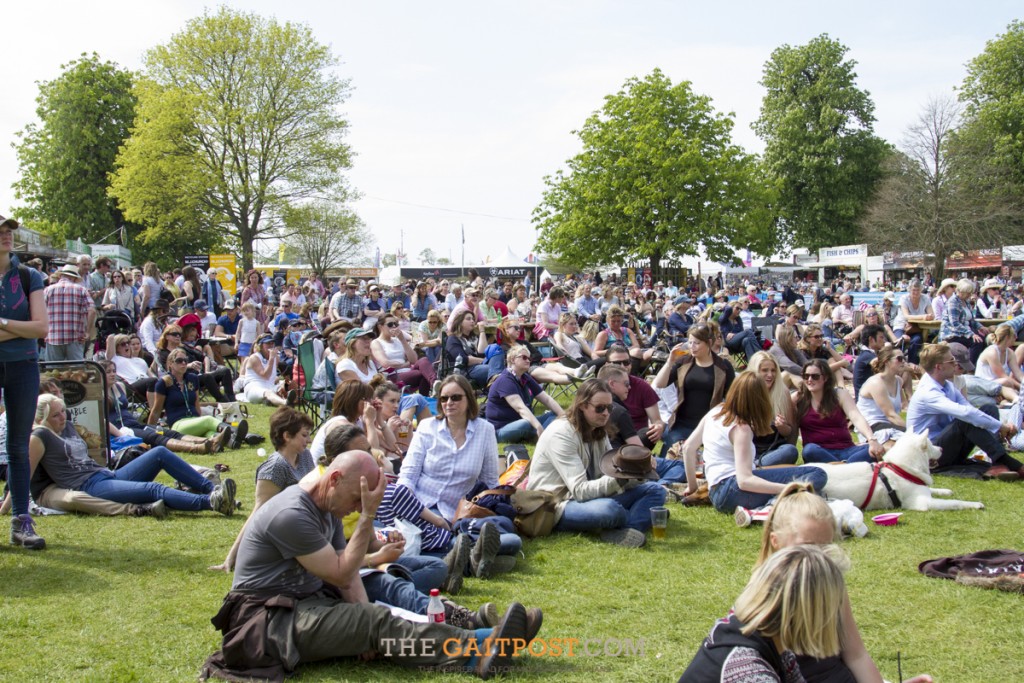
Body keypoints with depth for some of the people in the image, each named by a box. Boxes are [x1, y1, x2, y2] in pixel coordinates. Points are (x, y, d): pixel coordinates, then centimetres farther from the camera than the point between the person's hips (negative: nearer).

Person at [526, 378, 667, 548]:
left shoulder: (599, 431, 8)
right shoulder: (561, 433, -18)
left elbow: (612, 473, 2)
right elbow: (579, 490, -24)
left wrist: (637, 475, -19)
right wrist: (618, 480, -35)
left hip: (589, 497, 9)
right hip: (556, 507, -9)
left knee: (654, 490, -3)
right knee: (610, 509, -39)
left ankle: (623, 531, -29)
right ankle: (645, 514, -7)